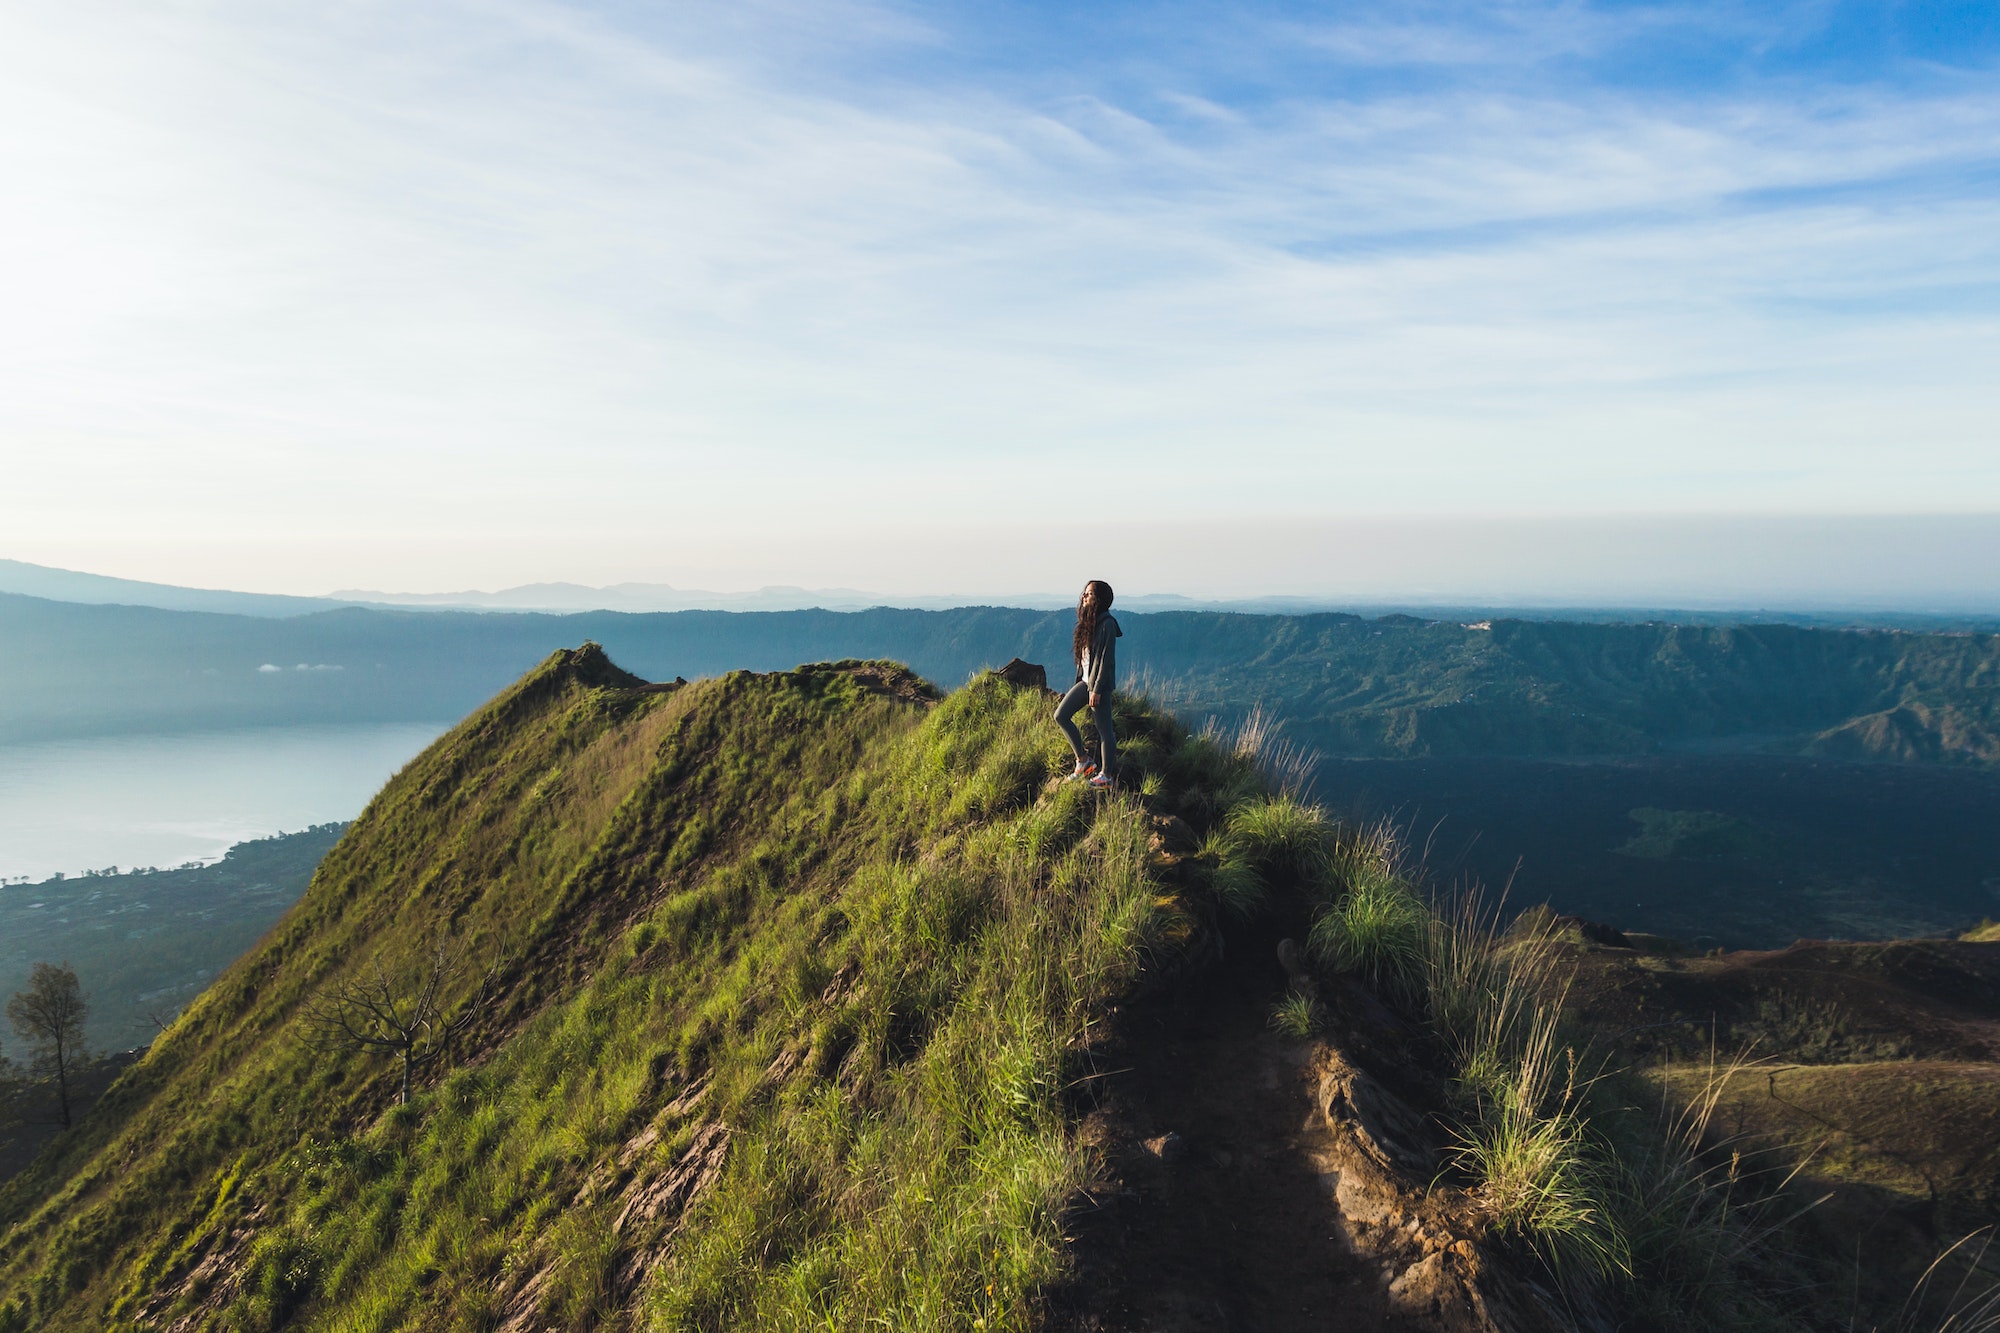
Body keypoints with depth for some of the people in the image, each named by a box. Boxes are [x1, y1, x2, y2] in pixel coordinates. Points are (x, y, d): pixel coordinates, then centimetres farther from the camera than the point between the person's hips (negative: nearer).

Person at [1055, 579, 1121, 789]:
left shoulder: (1106, 624, -16)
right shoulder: (1088, 622, 11)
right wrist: (1082, 680, 18)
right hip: (1085, 680, 9)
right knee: (1060, 715, 6)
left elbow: (1106, 659, -18)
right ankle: (1083, 760, 15)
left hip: (1099, 683, -9)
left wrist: (1097, 689, -19)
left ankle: (1106, 775, 9)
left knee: (1103, 728, -1)